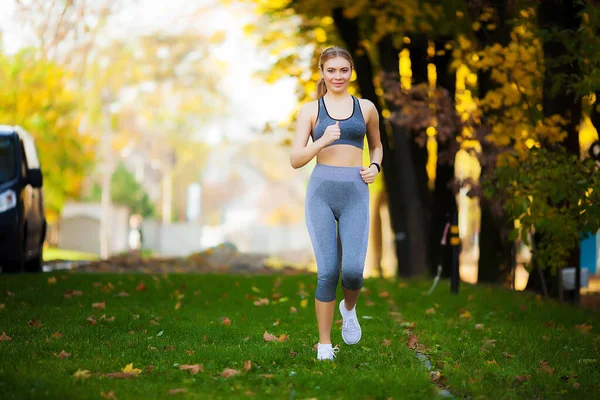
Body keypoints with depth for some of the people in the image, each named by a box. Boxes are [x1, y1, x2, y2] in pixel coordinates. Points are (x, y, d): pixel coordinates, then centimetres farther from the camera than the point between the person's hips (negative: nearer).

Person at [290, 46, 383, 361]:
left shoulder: (366, 108, 13)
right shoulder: (310, 110, 8)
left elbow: (377, 145, 29)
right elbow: (295, 160, 2)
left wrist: (375, 167, 8)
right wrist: (323, 141, -14)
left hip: (355, 193, 1)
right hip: (321, 191, -1)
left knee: (353, 270, -13)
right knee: (327, 272, -6)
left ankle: (349, 309, 23)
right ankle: (324, 344, 8)